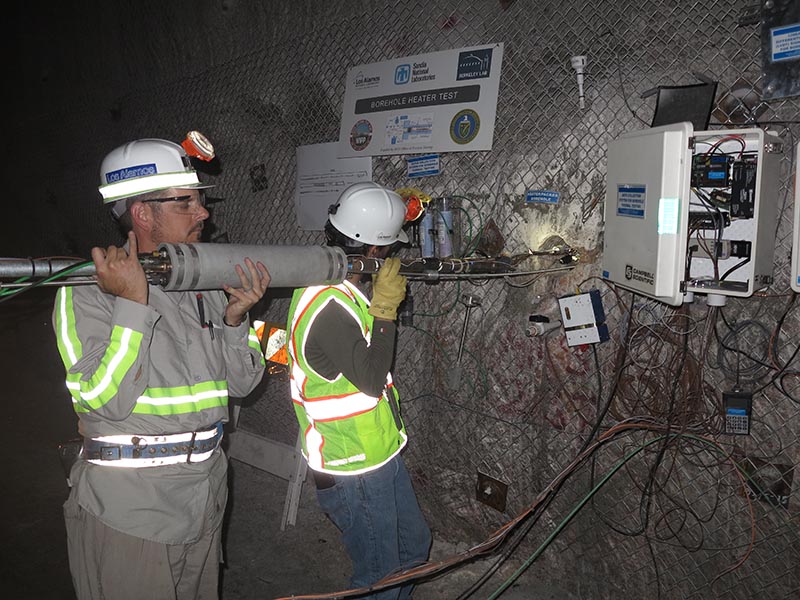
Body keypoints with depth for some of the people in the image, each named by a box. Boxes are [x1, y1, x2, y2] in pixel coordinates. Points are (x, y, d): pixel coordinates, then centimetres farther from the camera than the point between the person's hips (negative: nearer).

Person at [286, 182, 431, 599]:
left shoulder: (331, 284, 3)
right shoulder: (328, 305, -28)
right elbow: (372, 379, -26)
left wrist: (386, 295, 2)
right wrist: (384, 308, -22)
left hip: (380, 454, 10)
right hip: (353, 471, -10)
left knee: (414, 547, 25)